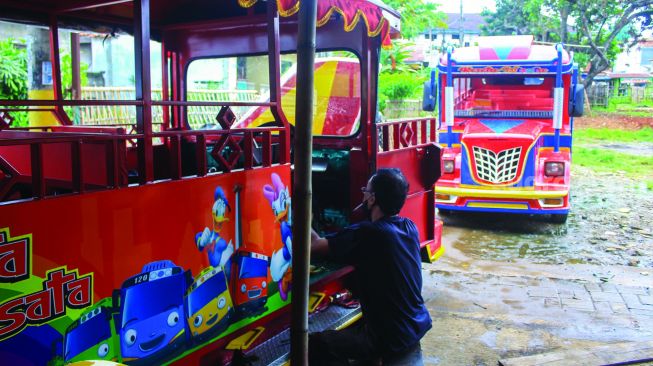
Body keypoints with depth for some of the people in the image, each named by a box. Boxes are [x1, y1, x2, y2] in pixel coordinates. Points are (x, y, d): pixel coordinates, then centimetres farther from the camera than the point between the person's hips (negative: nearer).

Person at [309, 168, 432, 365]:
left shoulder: (366, 234, -23)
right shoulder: (409, 227, -1)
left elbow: (314, 245, -14)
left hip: (391, 339, -8)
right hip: (419, 325, 8)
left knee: (316, 345, -4)